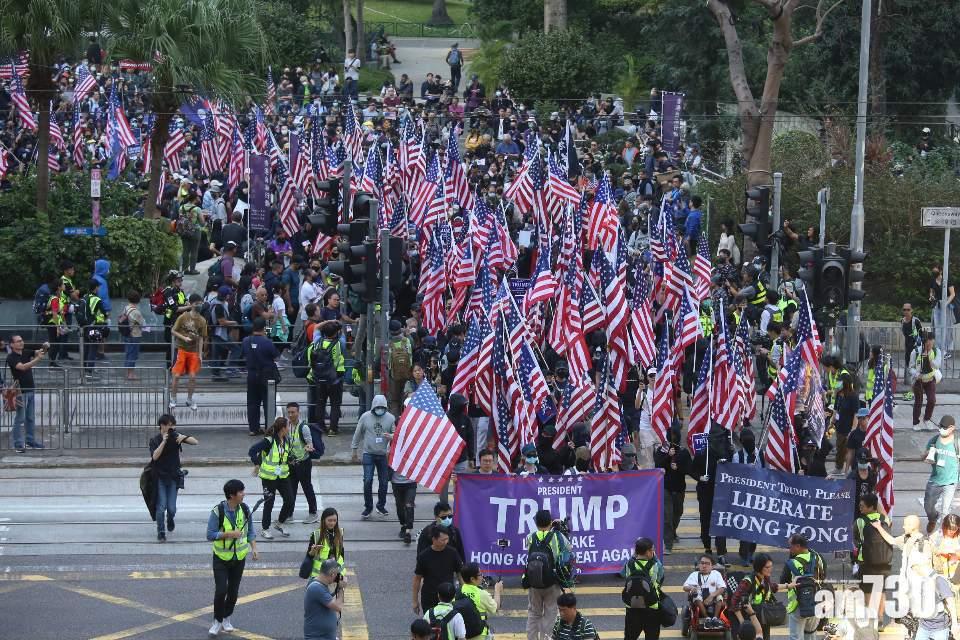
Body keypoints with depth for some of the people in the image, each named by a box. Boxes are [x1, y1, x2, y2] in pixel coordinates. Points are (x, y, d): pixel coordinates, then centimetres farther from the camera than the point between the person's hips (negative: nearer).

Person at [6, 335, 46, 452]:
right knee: (20, 418, -4)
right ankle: (18, 444, -1)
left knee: (31, 418, 13)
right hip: (21, 391, -7)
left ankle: (30, 440, 21)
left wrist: (45, 347, -19)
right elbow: (23, 367, -26)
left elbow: (38, 352, 5)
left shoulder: (26, 353, 9)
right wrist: (38, 359, -33)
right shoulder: (11, 357, -12)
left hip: (30, 390, 7)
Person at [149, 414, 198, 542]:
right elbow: (155, 456, -18)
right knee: (161, 506, -8)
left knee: (171, 508, -1)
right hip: (159, 477, -1)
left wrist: (184, 437, -22)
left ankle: (170, 519, 33)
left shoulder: (175, 437, 0)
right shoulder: (155, 440, -3)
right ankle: (161, 532, 5)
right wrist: (164, 441, -23)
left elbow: (196, 442, -5)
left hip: (173, 477, 1)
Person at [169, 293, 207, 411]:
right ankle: (173, 399, 8)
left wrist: (200, 354, 3)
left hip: (194, 352, 3)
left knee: (193, 376, 1)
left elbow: (201, 338, 7)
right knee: (176, 375, -5)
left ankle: (190, 399, 18)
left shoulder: (202, 321, 3)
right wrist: (184, 338, -16)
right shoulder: (183, 317, -6)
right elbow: (173, 331, -3)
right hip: (182, 349, -3)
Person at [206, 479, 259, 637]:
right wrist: (229, 534, -27)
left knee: (233, 591, 10)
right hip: (221, 558, -4)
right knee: (221, 590, -10)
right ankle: (217, 621, 8)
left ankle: (227, 618, 30)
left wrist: (254, 548, -5)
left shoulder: (245, 509, -5)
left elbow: (250, 531, 6)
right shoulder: (217, 511, -19)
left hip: (239, 558, 4)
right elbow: (210, 535, -17)